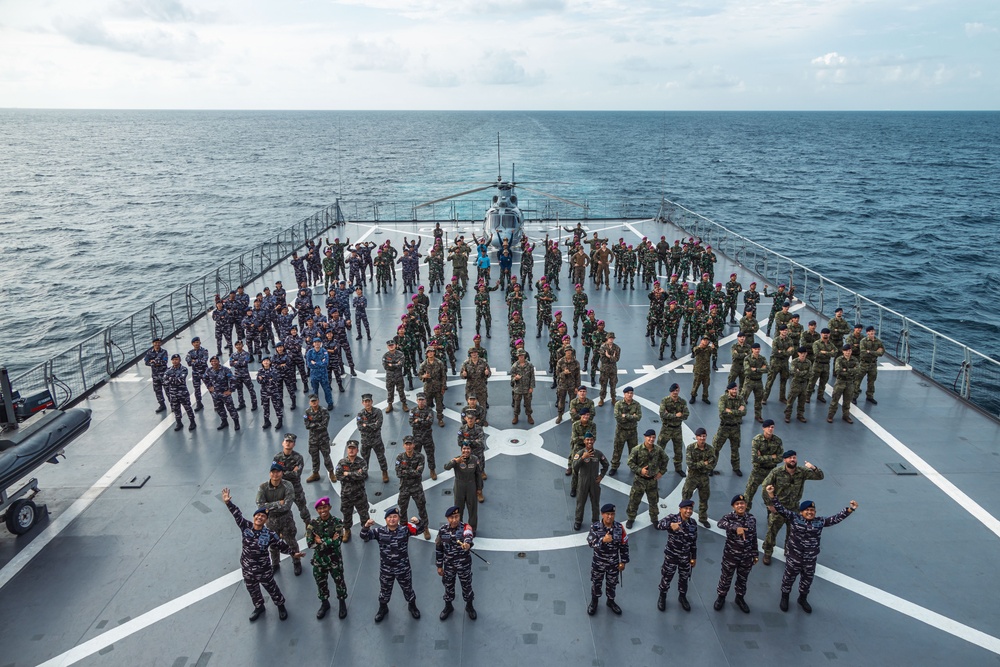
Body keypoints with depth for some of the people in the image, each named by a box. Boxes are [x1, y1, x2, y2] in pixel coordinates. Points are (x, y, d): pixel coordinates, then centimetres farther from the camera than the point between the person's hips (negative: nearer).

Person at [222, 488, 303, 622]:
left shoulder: (269, 534, -19)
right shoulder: (246, 527, -14)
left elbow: (281, 545, -9)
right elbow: (237, 514, -15)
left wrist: (293, 552, -10)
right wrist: (228, 502, -23)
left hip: (263, 569, -3)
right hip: (247, 568, 3)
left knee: (271, 588, 16)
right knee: (252, 590, 24)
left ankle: (280, 606, 41)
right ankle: (259, 607, 51)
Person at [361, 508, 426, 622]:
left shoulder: (405, 530, -15)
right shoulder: (380, 531, -12)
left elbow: (420, 529, -23)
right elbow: (364, 536, -16)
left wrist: (417, 522, -46)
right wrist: (366, 526, -38)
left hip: (403, 569, -1)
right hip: (386, 570, 1)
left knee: (408, 589, 20)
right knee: (384, 590, 22)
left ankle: (412, 606, 48)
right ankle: (383, 608, 51)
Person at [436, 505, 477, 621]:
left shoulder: (465, 528, -22)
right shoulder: (442, 530, -12)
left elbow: (468, 536, -45)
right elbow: (438, 548, 0)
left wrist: (467, 544, -69)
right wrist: (439, 566, 3)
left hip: (464, 564, -2)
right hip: (448, 565, 2)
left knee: (466, 585, 16)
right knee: (448, 585, 19)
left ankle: (469, 606, 43)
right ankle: (448, 607, 46)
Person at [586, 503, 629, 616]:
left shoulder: (619, 528, -14)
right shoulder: (595, 527, -20)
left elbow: (624, 546, -4)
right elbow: (591, 543, -29)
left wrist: (623, 562, 0)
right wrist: (603, 540, -46)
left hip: (614, 563, 1)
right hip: (598, 563, -1)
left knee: (612, 584, 20)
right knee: (596, 582, 18)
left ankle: (610, 601, 47)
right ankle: (594, 602, 43)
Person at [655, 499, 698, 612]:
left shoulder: (693, 523, -4)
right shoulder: (672, 518, -18)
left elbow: (694, 542, 6)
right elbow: (658, 525, -36)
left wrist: (694, 557, 9)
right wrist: (670, 525, -55)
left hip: (685, 557, 4)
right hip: (671, 556, -3)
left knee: (684, 578, 20)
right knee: (666, 578, 12)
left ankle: (682, 597, 46)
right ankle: (662, 597, 38)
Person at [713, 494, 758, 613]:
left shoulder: (752, 519, -5)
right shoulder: (730, 517, -18)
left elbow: (754, 538, 4)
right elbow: (720, 523, -42)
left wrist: (755, 555, 8)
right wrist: (736, 527, -57)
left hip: (747, 557, 3)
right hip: (731, 555, -3)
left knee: (742, 579, 21)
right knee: (726, 578, 15)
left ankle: (740, 598, 44)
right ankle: (721, 597, 38)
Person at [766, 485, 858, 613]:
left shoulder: (820, 521, -3)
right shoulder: (794, 518, -12)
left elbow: (836, 518, -3)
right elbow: (781, 509, -20)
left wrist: (850, 509, -12)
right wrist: (772, 495, -33)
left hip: (810, 559, 3)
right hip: (793, 557, -3)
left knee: (807, 580, 21)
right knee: (789, 577, 15)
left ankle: (803, 599, 47)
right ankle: (784, 597, 40)